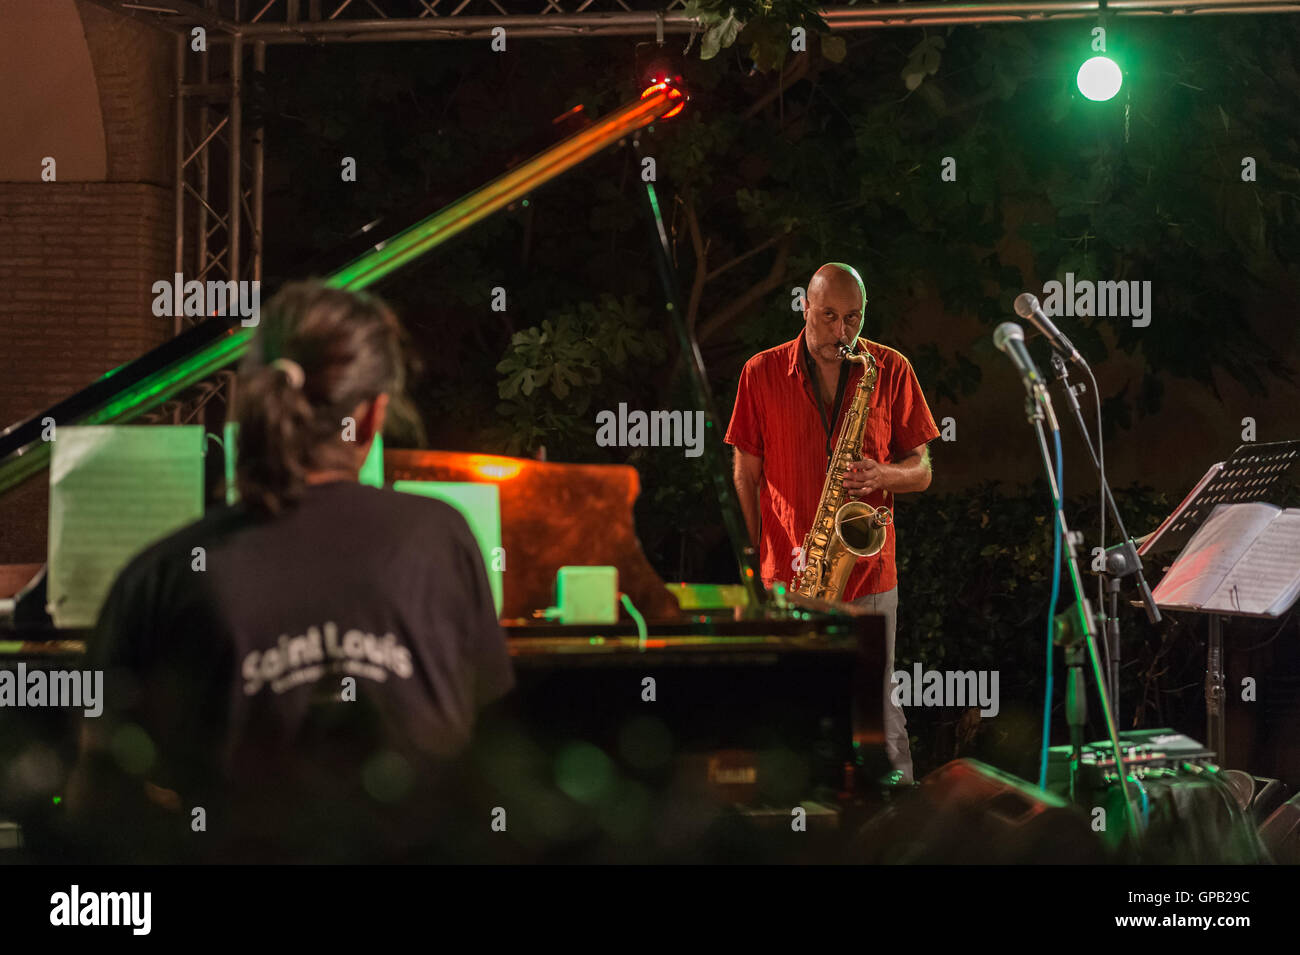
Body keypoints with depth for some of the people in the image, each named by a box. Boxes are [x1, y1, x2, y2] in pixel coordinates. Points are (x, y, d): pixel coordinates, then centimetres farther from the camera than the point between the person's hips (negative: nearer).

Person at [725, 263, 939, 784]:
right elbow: (746, 474, 7)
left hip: (868, 570, 0)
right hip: (787, 576, 0)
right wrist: (760, 556, 0)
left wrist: (882, 476, -14)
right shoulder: (762, 373, 3)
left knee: (878, 715, 2)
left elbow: (921, 471, 8)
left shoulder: (891, 370, 4)